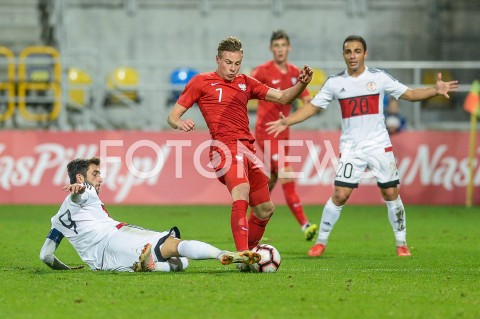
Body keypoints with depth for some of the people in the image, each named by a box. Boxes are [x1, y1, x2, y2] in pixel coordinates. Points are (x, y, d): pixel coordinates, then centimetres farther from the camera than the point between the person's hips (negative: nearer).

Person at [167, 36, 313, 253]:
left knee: (265, 209, 14)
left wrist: (301, 84, -3)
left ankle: (248, 252, 35)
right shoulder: (202, 82, 6)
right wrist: (180, 123, -19)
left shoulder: (245, 83, 20)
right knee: (241, 190, -33)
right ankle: (242, 255, -42)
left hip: (247, 148, 7)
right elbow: (173, 115, 5)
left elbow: (282, 97, 17)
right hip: (225, 145, -7)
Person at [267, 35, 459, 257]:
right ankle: (321, 242, 5)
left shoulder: (379, 77, 1)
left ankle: (401, 243, 14)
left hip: (379, 146, 0)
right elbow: (313, 107, 7)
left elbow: (409, 94, 2)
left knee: (391, 193, 0)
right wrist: (287, 122, -5)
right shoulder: (335, 82, 3)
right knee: (340, 195, -8)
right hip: (350, 149, 0)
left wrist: (435, 91, -13)